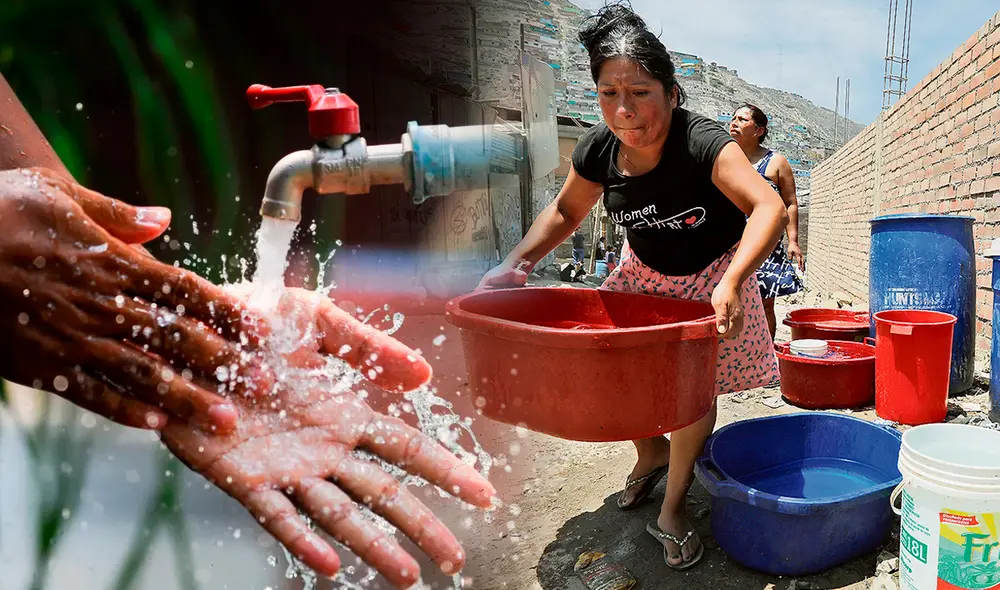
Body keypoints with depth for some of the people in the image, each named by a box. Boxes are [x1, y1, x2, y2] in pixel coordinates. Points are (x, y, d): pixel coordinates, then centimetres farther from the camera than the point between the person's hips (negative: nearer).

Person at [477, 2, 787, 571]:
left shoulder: (702, 143, -32)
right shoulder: (599, 151, -17)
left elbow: (770, 208, -41)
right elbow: (564, 212, -1)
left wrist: (731, 281, -56)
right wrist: (516, 263, -14)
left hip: (711, 274, -4)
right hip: (645, 272, 4)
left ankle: (673, 511, 14)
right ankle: (652, 454, 30)